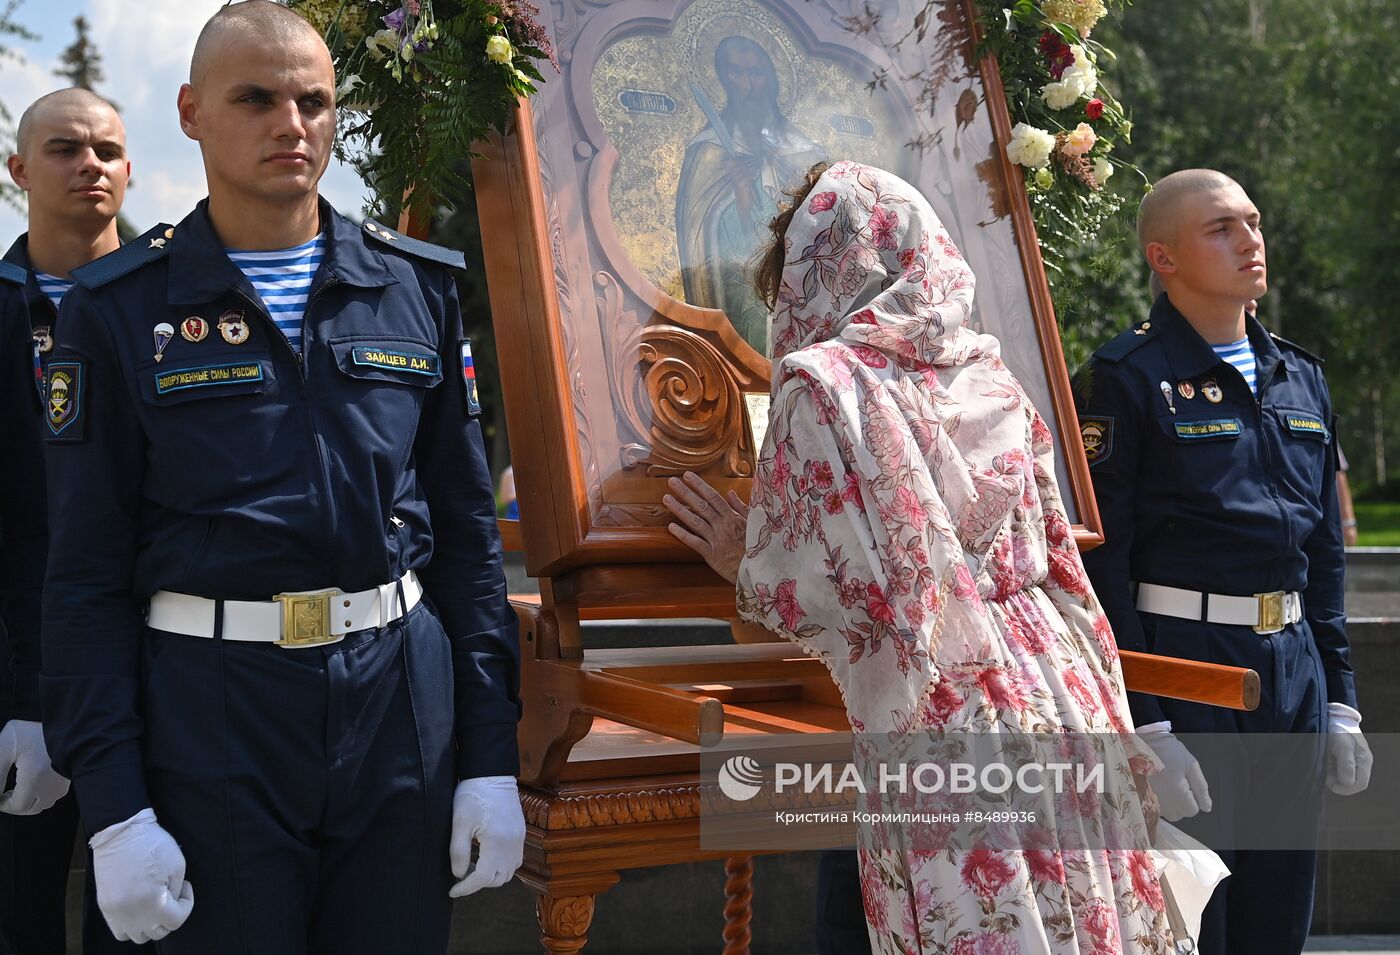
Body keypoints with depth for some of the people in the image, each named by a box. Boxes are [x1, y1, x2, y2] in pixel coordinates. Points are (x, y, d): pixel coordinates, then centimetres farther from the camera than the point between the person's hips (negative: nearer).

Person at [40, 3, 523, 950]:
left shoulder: (419, 290, 7)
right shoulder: (120, 310, 0)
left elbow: (467, 533, 8)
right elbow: (88, 575, -1)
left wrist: (492, 759, 4)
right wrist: (115, 813, -8)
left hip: (403, 699, 2)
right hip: (211, 719, -2)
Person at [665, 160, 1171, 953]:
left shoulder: (824, 383, -6)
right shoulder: (990, 376, 13)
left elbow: (819, 587, -8)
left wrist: (742, 560, 10)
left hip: (941, 718, -6)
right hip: (1059, 694, 7)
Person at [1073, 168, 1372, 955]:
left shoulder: (1302, 380, 14)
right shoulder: (1126, 380, -7)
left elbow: (1325, 555, 17)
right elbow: (1100, 561, -12)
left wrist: (1340, 705, 12)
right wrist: (1144, 728, -17)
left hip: (1294, 666, 7)